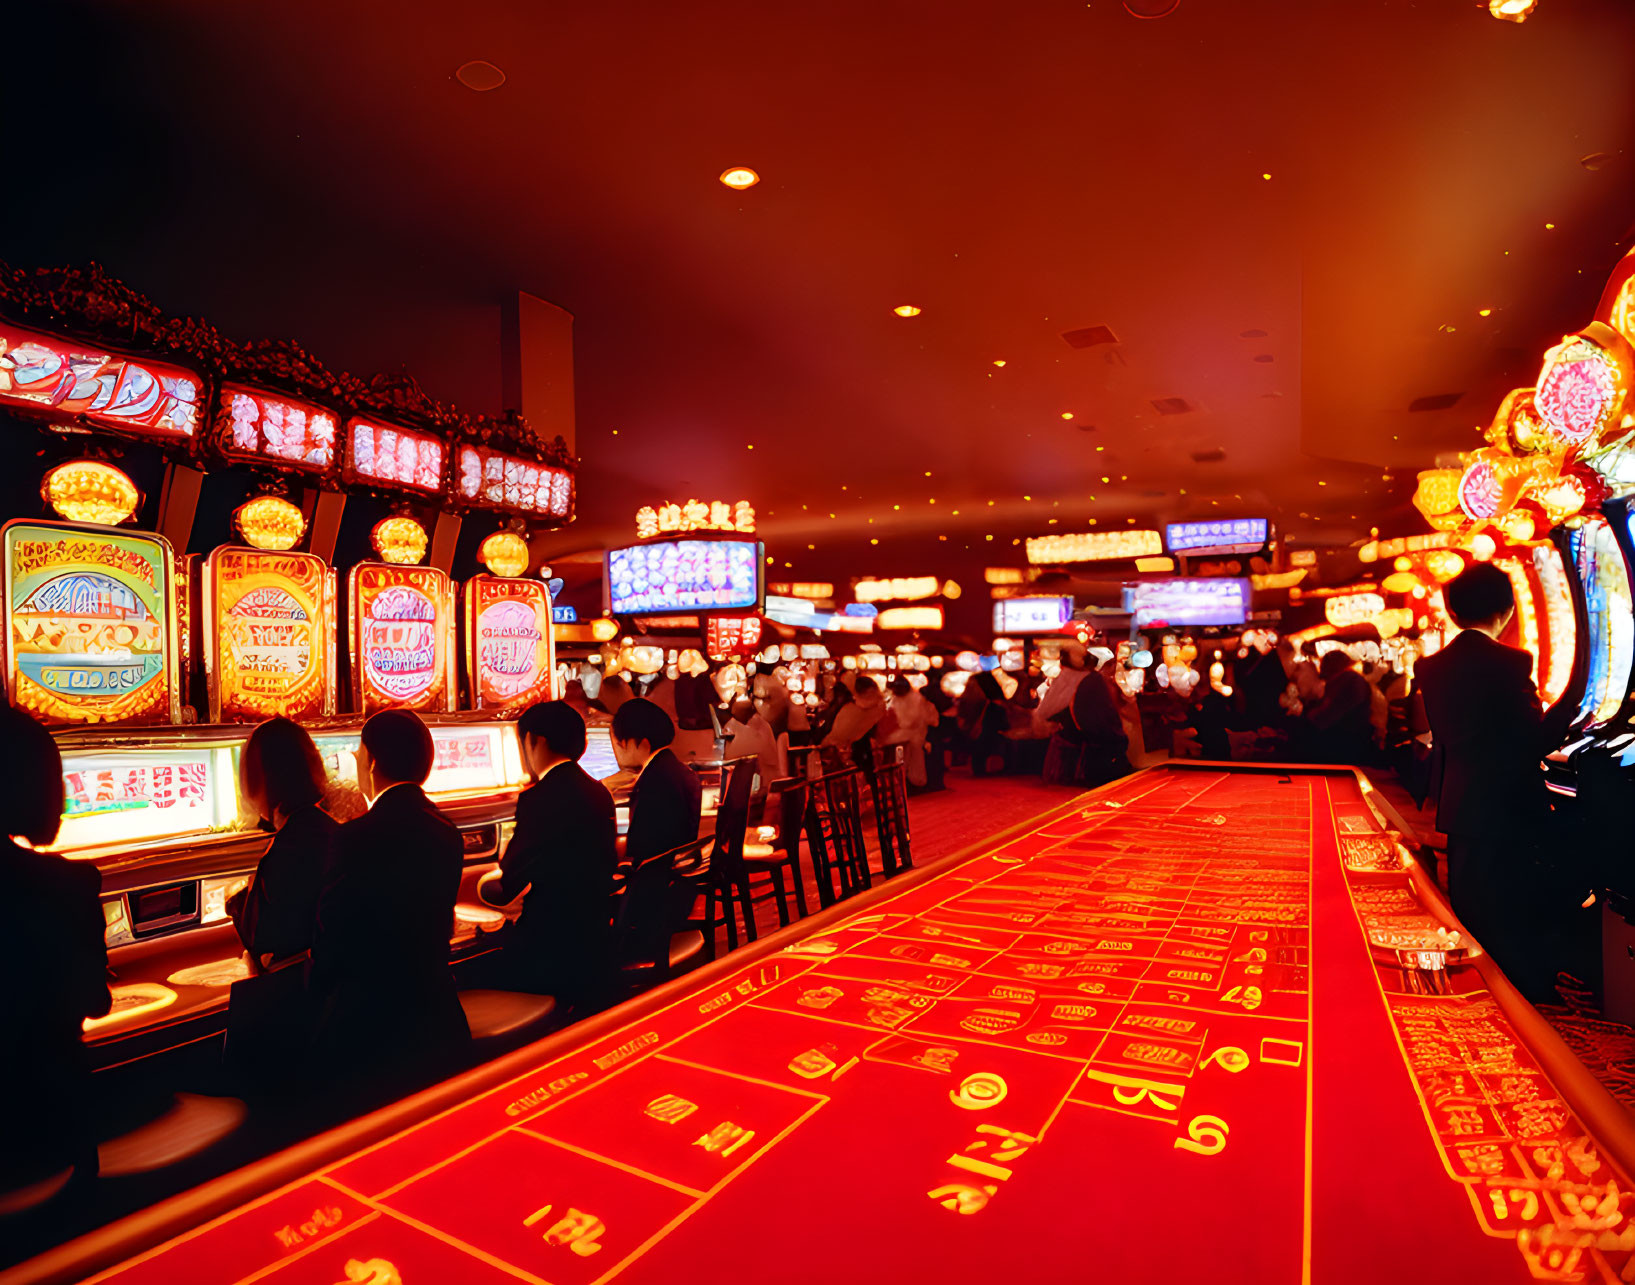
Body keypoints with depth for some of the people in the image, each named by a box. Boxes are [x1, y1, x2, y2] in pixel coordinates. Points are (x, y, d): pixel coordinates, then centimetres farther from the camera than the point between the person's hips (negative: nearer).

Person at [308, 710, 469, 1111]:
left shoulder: (358, 837, -20)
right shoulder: (446, 831, 3)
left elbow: (333, 939, -12)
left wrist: (316, 984, 8)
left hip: (369, 1032, -7)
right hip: (438, 1021, 7)